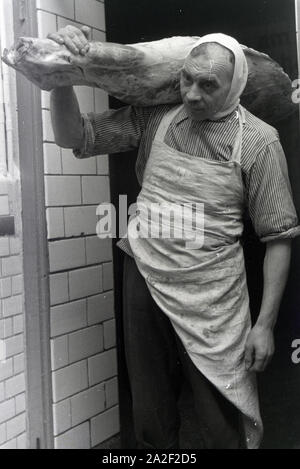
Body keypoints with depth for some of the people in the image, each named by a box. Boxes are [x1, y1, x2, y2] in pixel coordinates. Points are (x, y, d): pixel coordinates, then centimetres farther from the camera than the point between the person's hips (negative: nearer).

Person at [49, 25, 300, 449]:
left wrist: (265, 324, -6)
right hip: (144, 282, 3)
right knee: (150, 420, 16)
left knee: (224, 427, 6)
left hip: (210, 299, -3)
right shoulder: (155, 117, 2)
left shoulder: (257, 140, -7)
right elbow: (74, 137, 4)